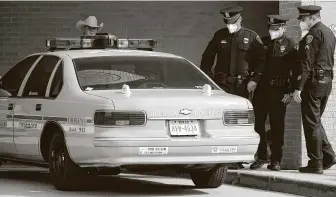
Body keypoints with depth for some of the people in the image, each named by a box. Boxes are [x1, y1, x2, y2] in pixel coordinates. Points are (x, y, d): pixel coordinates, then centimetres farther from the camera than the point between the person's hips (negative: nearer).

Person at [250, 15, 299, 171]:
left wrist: (290, 92, -10)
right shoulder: (263, 43, 10)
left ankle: (276, 160, 7)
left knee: (277, 127, 0)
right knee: (258, 124, 4)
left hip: (278, 91, -4)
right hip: (261, 89, 4)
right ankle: (261, 157, 15)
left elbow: (295, 70, -4)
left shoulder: (290, 45, -1)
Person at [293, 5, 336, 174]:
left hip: (314, 82, -9)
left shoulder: (313, 35, -15)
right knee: (315, 121, 18)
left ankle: (315, 163, 0)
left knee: (312, 123, -3)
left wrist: (298, 88, -19)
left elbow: (307, 64, -19)